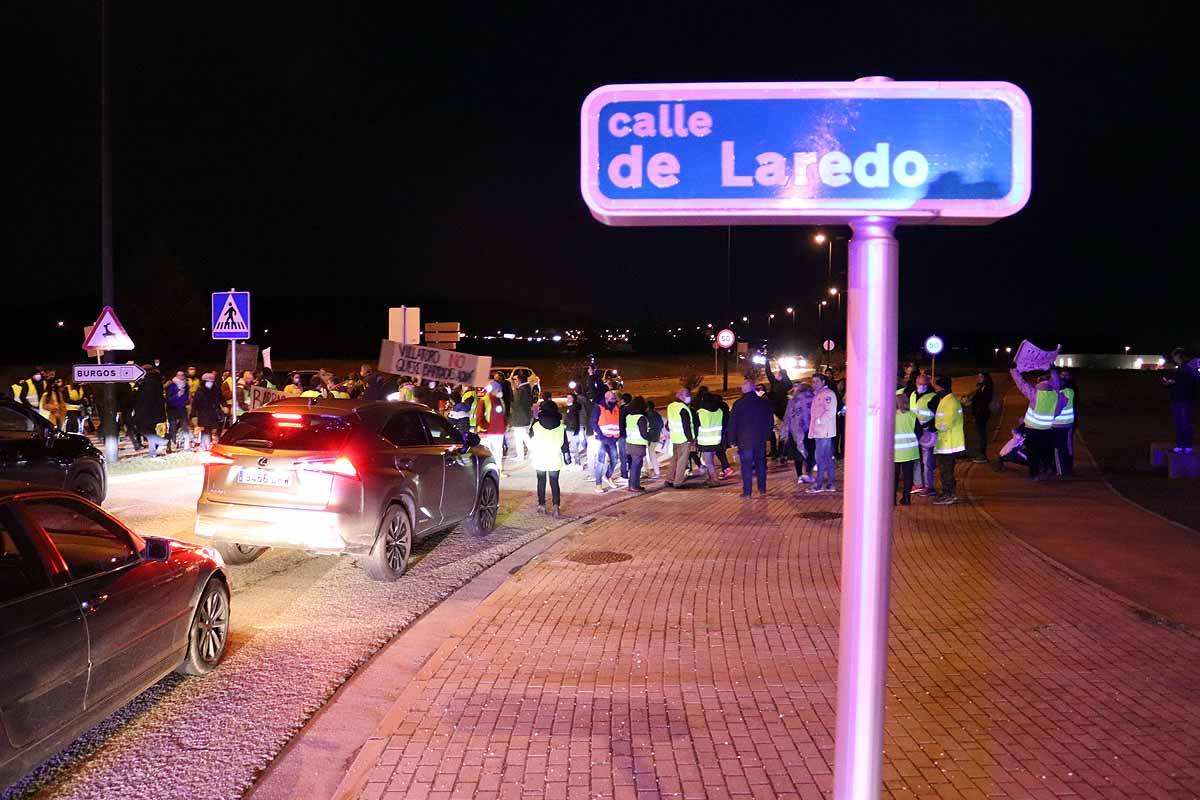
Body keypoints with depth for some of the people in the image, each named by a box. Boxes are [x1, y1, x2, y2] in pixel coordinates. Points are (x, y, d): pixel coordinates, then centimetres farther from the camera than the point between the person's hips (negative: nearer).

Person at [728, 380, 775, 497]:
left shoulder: (738, 404, -8)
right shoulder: (765, 402, 3)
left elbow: (732, 424, -5)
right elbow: (771, 421, 10)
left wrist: (732, 440, 2)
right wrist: (767, 435, 17)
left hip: (744, 440, -3)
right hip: (761, 439, 3)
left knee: (746, 466, -1)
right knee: (761, 464, 14)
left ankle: (747, 491, -2)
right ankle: (762, 489, 18)